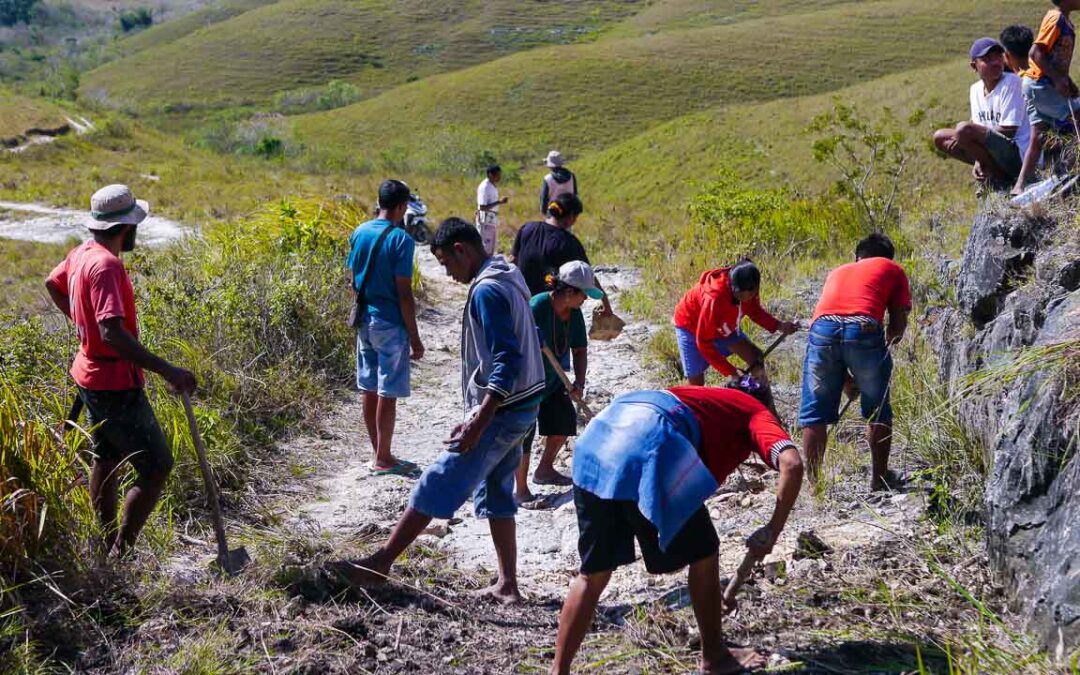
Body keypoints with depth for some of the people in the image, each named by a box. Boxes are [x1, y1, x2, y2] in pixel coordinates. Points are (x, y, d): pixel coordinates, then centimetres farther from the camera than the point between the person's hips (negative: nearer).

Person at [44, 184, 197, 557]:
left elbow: (52, 284, 25)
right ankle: (121, 553, -1)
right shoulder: (106, 265, -25)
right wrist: (167, 370, -37)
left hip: (91, 375, 10)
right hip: (116, 385, -10)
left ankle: (109, 549, 31)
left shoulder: (82, 253, 4)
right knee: (156, 467, -4)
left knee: (106, 460, 19)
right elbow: (113, 333, -35)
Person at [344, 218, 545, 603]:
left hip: (501, 411, -10)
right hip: (521, 408, 10)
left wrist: (479, 421, -27)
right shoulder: (508, 279, 13)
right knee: (496, 495, 15)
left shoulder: (486, 290, -18)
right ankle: (507, 586, 18)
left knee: (438, 485, -4)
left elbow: (507, 358, -26)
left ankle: (381, 563, 3)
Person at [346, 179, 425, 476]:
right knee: (388, 393, 1)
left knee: (370, 389, 12)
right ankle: (383, 459, 8)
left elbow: (352, 280, 11)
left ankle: (378, 453, 22)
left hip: (364, 320, 7)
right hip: (390, 324, -7)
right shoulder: (401, 239, -16)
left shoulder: (359, 232, 5)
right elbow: (404, 293, -17)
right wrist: (415, 337, -11)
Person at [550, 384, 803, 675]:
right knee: (703, 555, 16)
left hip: (594, 440, 7)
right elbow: (792, 465, -1)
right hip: (649, 445, -7)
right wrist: (772, 532, 8)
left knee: (593, 574, 19)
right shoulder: (756, 413, 23)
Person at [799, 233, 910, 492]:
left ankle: (813, 481, 10)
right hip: (864, 330, -2)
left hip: (823, 328, 2)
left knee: (814, 413, 11)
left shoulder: (838, 271, 37)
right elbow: (898, 324, 18)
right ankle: (879, 478, 22)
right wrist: (885, 345, 39)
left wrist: (846, 378, 44)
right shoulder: (892, 270, 28)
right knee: (878, 411, 17)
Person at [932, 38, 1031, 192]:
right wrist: (978, 161, -10)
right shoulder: (975, 89, 7)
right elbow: (980, 133, 10)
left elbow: (1008, 131, -18)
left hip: (1018, 155, -8)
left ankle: (998, 178, -8)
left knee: (964, 129, -26)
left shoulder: (1011, 82, -13)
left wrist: (964, 138, -16)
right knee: (940, 137, 6)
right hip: (997, 151, 8)